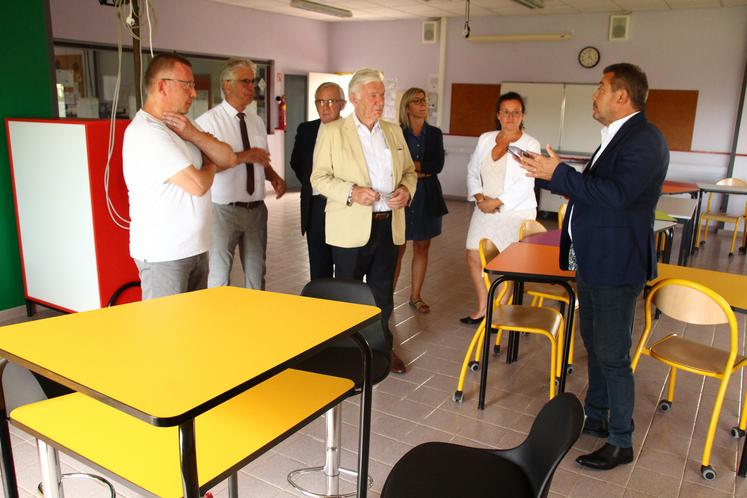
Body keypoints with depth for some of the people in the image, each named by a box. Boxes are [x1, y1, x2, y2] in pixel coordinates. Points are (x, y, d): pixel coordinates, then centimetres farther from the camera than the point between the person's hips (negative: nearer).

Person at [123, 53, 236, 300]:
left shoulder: (183, 125, 13)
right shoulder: (145, 132, -17)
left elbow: (228, 159, 4)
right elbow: (198, 185, -22)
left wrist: (192, 134, -11)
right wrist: (210, 167, 1)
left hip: (195, 248, 8)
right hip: (164, 254, -8)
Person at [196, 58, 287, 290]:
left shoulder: (257, 121, 11)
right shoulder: (208, 121, -10)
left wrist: (274, 177, -3)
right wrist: (242, 156, -24)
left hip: (257, 209, 6)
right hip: (224, 210, -6)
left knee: (256, 273, 16)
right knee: (219, 276, 5)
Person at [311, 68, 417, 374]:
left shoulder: (394, 132, 12)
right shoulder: (332, 132, -2)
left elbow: (409, 171, 17)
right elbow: (319, 177, -6)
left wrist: (406, 190, -5)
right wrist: (352, 192, -21)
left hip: (389, 225, 4)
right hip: (351, 227, -4)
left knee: (383, 291, 14)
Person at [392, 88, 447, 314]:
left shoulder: (434, 133, 9)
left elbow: (438, 165, -4)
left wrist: (413, 165, -13)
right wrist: (421, 170, -12)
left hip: (427, 197, 4)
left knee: (422, 247, 9)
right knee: (398, 248, -2)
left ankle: (415, 295, 21)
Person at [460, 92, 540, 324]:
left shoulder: (530, 144, -5)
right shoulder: (485, 139, 8)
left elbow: (525, 184, -13)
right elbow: (472, 171, 11)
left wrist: (496, 202, -18)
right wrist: (479, 197, -5)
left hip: (516, 212, -5)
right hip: (485, 211, 5)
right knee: (474, 258, 8)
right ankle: (482, 309, 25)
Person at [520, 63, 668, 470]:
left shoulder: (644, 140, -18)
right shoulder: (617, 137, 14)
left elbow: (615, 194, -30)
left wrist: (558, 173, -26)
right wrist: (544, 173, 9)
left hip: (615, 267, -10)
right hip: (592, 260, 10)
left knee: (612, 355, 0)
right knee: (594, 344, 20)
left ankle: (621, 442, 16)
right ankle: (596, 418, 37)